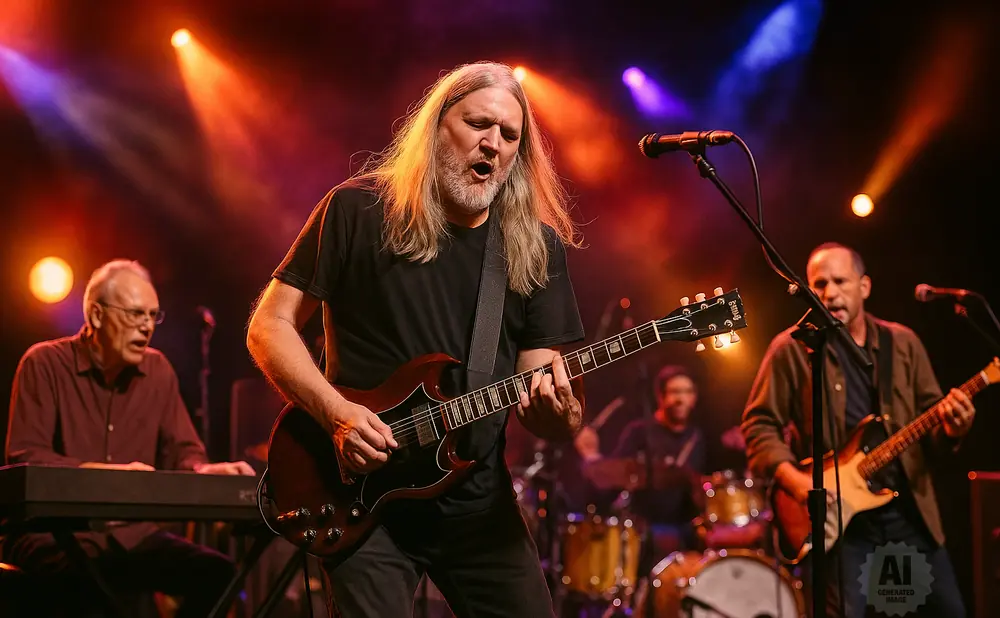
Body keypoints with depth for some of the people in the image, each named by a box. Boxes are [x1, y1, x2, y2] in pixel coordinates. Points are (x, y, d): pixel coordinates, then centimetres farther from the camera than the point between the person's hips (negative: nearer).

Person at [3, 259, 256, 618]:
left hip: (132, 533, 6)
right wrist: (109, 471, -22)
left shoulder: (158, 370, 13)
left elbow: (181, 451, 14)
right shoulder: (45, 364, -3)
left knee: (216, 572, -17)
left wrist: (203, 470, -12)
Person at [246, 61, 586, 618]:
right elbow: (270, 326, -3)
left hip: (481, 502, 3)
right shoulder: (358, 211, -4)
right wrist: (338, 414, -17)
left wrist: (559, 412, -23)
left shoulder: (538, 248, 3)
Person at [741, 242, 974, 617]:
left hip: (911, 509, 4)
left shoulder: (903, 343, 8)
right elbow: (759, 425, -3)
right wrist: (794, 479, -18)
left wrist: (950, 430, -13)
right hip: (840, 515, -4)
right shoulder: (792, 349, -3)